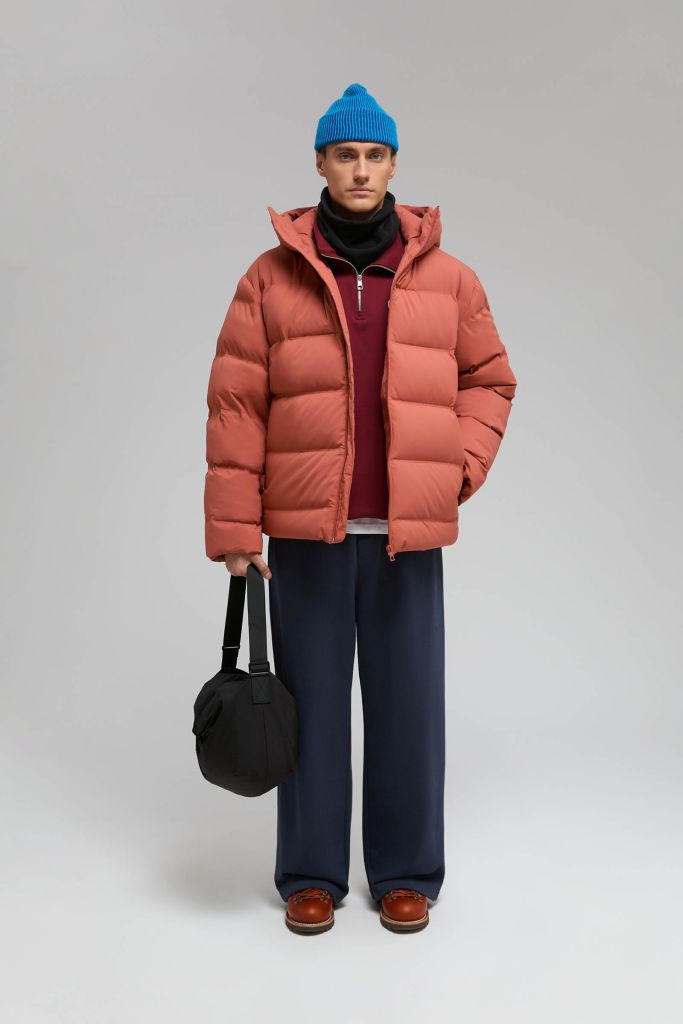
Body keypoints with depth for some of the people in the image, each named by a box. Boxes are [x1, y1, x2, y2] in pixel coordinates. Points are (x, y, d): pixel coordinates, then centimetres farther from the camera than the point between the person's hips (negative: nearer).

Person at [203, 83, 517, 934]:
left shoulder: (447, 278, 7)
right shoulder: (272, 277, 2)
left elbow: (489, 380, 16)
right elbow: (235, 405, 0)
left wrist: (459, 469, 0)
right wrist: (234, 528, -4)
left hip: (408, 537, 1)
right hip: (306, 535, -1)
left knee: (408, 704, 7)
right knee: (311, 703, 7)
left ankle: (406, 875, 22)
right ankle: (311, 876, 22)